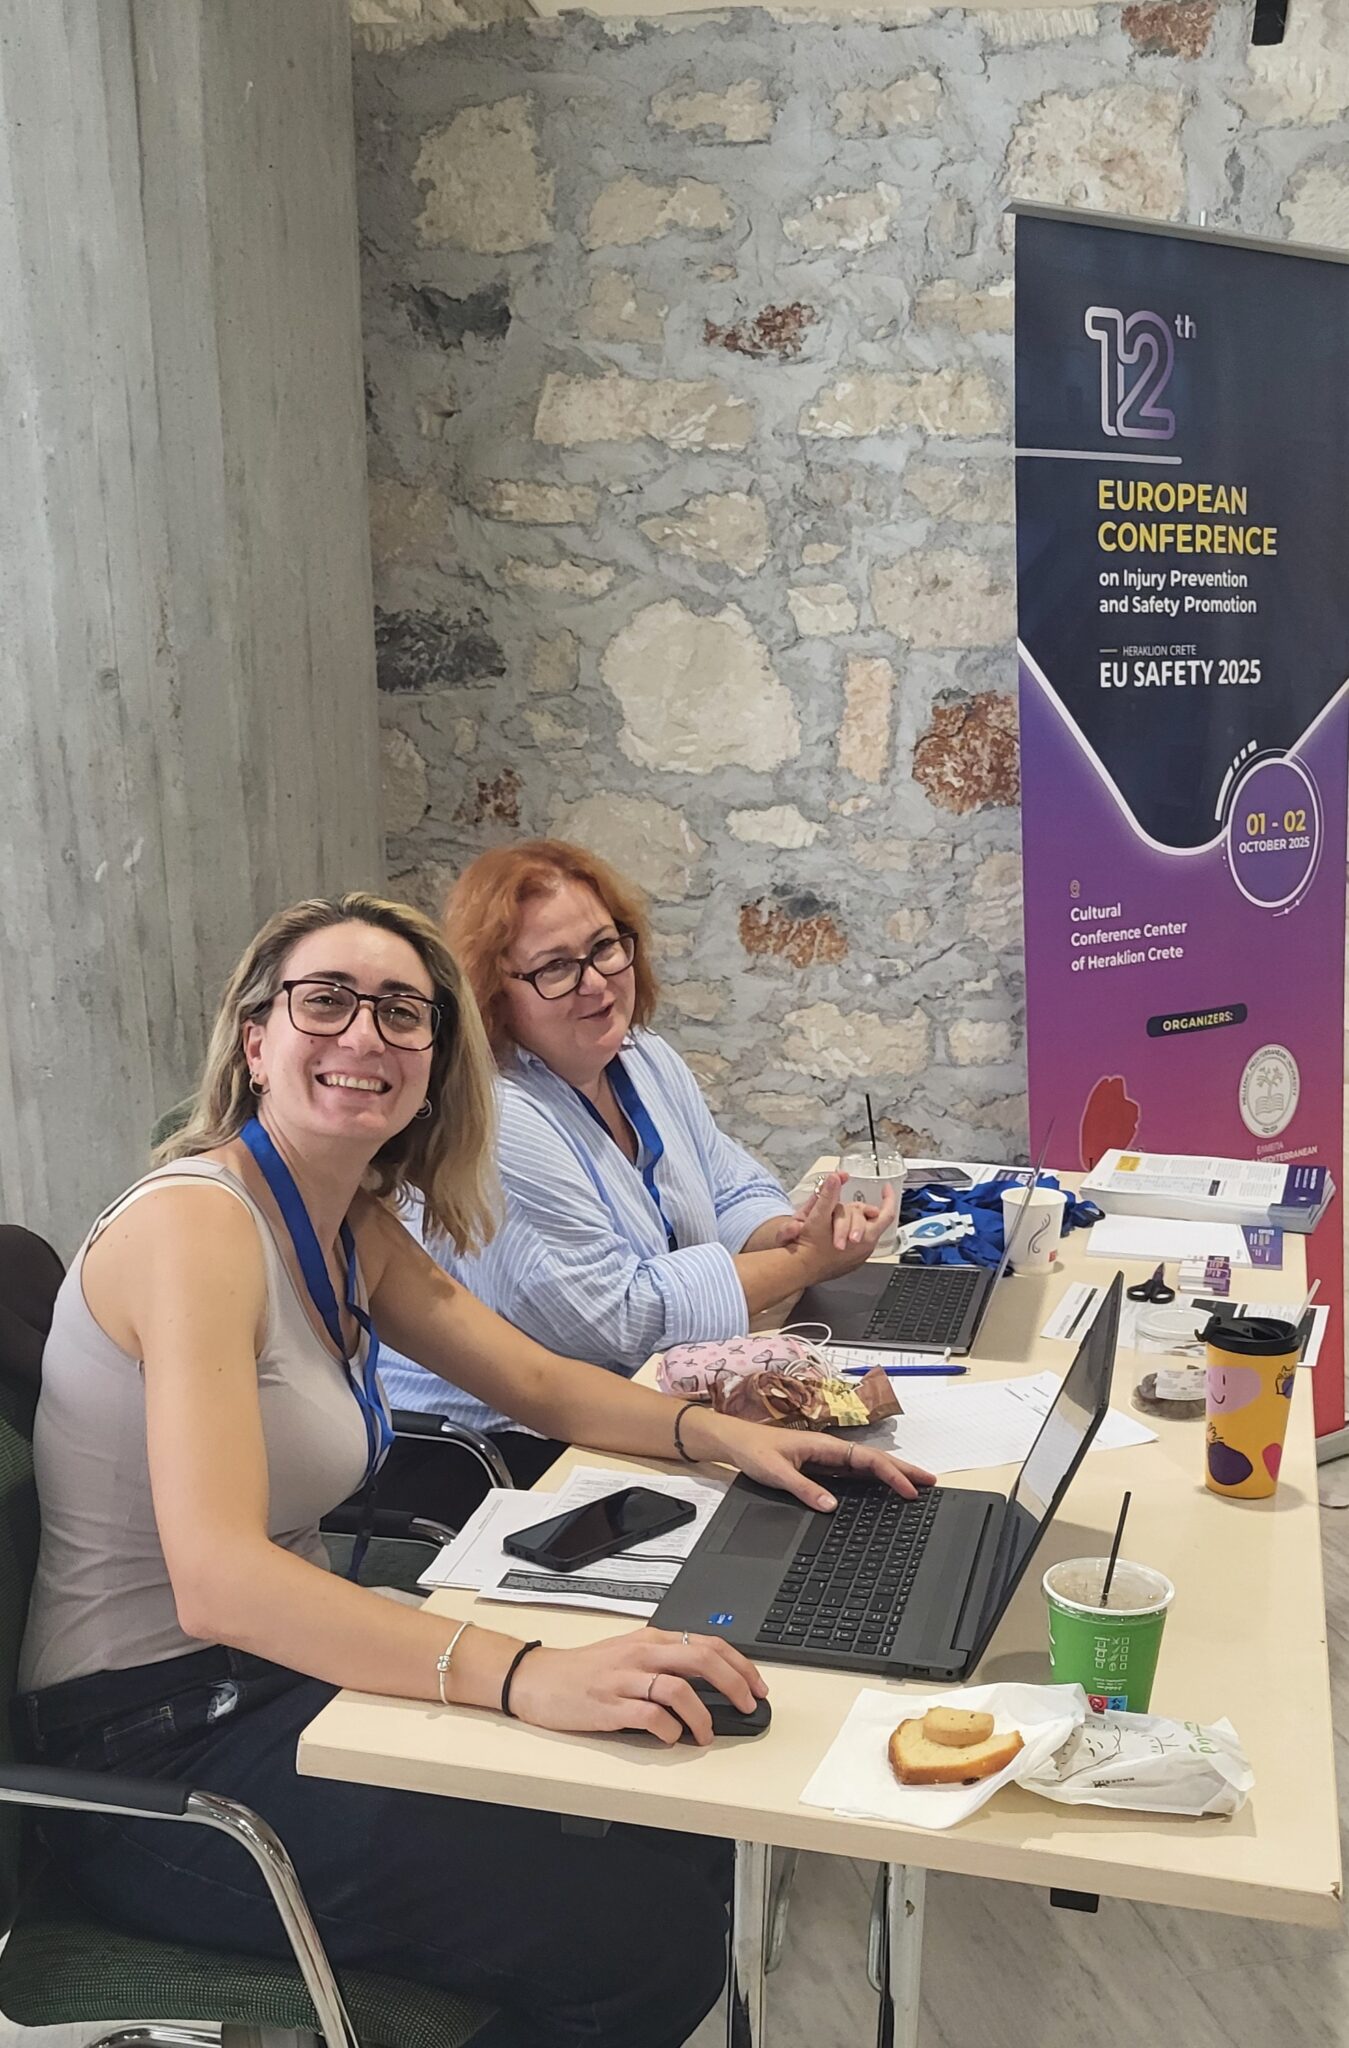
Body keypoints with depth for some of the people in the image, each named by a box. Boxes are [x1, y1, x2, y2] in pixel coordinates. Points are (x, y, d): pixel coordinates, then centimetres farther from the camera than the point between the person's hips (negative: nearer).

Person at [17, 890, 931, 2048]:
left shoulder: (354, 1227, 6)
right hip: (152, 1749, -8)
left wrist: (720, 1433, -3)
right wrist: (524, 1676, -43)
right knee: (646, 1938, -15)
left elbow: (537, 1383, 14)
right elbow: (216, 1581, -34)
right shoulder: (197, 1223, -22)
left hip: (273, 1668, 9)